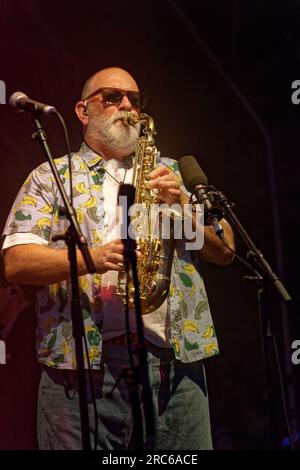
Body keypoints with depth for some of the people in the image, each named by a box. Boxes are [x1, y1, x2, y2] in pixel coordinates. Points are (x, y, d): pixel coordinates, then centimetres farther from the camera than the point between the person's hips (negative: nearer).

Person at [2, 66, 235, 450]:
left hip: (177, 362, 2)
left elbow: (224, 252, 12)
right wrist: (92, 257, -19)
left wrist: (183, 206, -6)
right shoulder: (49, 177, 9)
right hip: (80, 363, -2)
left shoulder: (173, 172, 18)